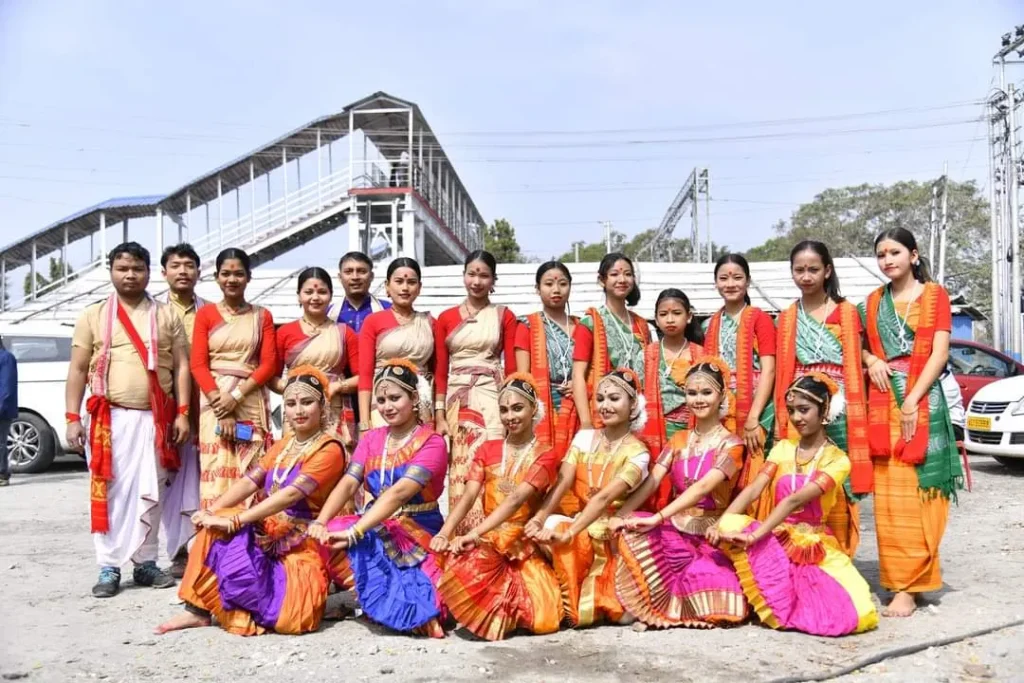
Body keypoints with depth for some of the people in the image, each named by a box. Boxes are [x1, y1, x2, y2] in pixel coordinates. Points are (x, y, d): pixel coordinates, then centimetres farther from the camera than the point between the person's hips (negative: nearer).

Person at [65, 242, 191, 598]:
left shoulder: (167, 317, 10)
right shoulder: (93, 316, 8)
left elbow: (181, 367, 8)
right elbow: (78, 370, 7)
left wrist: (182, 413, -1)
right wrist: (73, 417, -1)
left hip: (154, 418, 1)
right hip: (108, 417, 0)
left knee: (149, 493, 4)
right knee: (109, 492, -1)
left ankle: (145, 562, 14)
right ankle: (109, 568, 6)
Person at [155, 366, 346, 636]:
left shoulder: (329, 449, -13)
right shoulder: (285, 443, 14)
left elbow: (290, 494, -24)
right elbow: (250, 481, 2)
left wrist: (233, 521, -28)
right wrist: (212, 511, -14)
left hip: (298, 545, -7)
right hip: (267, 533, 8)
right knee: (215, 528, -17)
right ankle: (197, 610, -11)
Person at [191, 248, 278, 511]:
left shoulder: (262, 316, 10)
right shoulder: (206, 314, 9)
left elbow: (269, 364, 2)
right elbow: (198, 364, 1)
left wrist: (237, 395, -11)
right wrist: (220, 405, -11)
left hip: (251, 401, 1)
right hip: (215, 400, 0)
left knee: (250, 472, -3)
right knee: (217, 471, -7)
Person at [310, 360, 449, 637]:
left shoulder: (431, 443, -11)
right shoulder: (372, 438, 8)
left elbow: (399, 493, -25)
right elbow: (348, 483, -6)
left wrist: (354, 532, -35)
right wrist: (320, 522, -25)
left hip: (418, 530, -7)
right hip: (376, 526, 7)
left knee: (356, 547, -32)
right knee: (325, 538, -22)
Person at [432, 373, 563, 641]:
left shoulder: (545, 455, -1)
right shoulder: (487, 449, 10)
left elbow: (517, 499, -18)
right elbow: (468, 496, -4)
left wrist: (473, 534, -31)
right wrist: (444, 533, -24)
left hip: (524, 541, -1)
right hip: (488, 537, 1)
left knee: (540, 616, -22)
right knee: (464, 564, -35)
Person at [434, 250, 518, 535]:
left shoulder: (504, 316, 5)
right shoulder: (446, 318, 10)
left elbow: (511, 368, 3)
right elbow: (440, 371, 8)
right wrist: (439, 414, 2)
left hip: (491, 399, -2)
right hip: (456, 401, 2)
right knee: (461, 471, 1)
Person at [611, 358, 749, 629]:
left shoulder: (731, 444, -5)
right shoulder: (678, 440, 10)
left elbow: (703, 487, -21)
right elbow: (651, 482, -3)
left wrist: (657, 518, -33)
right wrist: (619, 516, -21)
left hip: (711, 534, -4)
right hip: (675, 528, 4)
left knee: (715, 603, -29)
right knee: (629, 534, -26)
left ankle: (673, 604, 4)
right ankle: (659, 604, -8)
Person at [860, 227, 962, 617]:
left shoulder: (935, 295, 4)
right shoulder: (873, 302, 14)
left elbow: (940, 353, -5)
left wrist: (912, 400, -15)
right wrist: (871, 360, -4)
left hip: (922, 401, -3)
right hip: (882, 403, 4)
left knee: (916, 493, -5)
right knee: (889, 494, 1)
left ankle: (908, 585, -4)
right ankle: (900, 576, 9)